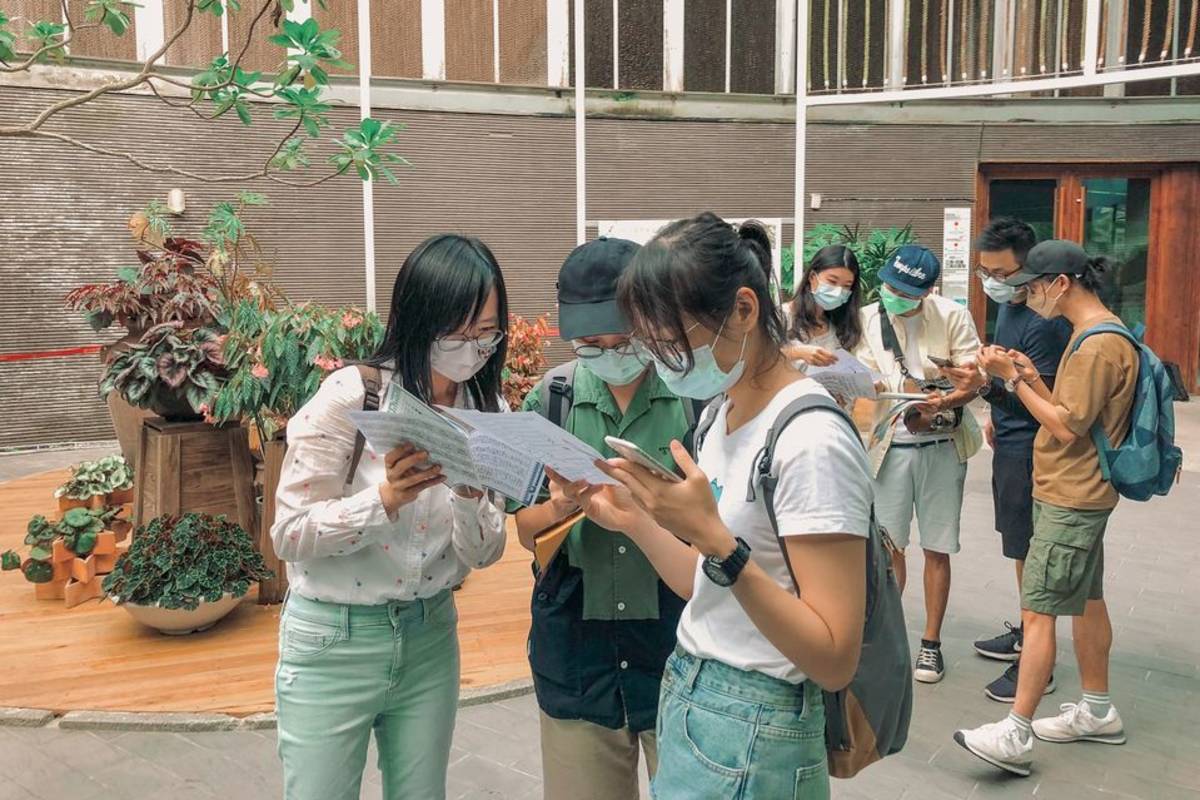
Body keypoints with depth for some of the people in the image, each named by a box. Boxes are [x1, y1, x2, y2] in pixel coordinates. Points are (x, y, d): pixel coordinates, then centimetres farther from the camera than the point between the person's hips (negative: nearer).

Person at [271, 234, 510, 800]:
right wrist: (385, 498, -30)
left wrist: (468, 494, -23)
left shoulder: (486, 410, -3)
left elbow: (483, 555, -3)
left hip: (430, 635, 4)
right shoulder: (349, 396, -18)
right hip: (334, 641, -4)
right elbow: (290, 534, -15)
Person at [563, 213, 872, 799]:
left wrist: (714, 538, -31)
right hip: (688, 699, 8)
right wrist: (634, 520, -4)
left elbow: (834, 661, -24)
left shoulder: (810, 440, -21)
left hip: (750, 737, -7)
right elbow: (712, 590, 9)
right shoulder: (723, 413, 5)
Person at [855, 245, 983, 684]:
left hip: (942, 445, -1)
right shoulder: (867, 319, -1)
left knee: (937, 548, 7)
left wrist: (943, 403, -23)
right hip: (891, 445, 1)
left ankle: (931, 642, 19)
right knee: (889, 545, 7)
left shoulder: (953, 316, -6)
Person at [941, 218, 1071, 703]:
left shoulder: (1045, 322, -22)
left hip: (1030, 449, -10)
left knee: (1030, 553, -3)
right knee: (1021, 548, 20)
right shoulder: (1008, 305, 8)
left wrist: (986, 387, -37)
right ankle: (1026, 633, 35)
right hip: (1010, 443, 10)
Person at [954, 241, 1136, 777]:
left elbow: (1067, 428, -21)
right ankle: (1097, 713, 31)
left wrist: (1014, 378, -17)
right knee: (1086, 601, 18)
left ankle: (1015, 734, -5)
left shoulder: (1099, 344, -20)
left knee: (1038, 612, -9)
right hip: (1077, 496, 11)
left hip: (1071, 502, -11)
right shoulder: (1093, 335, 12)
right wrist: (1030, 377, 0)